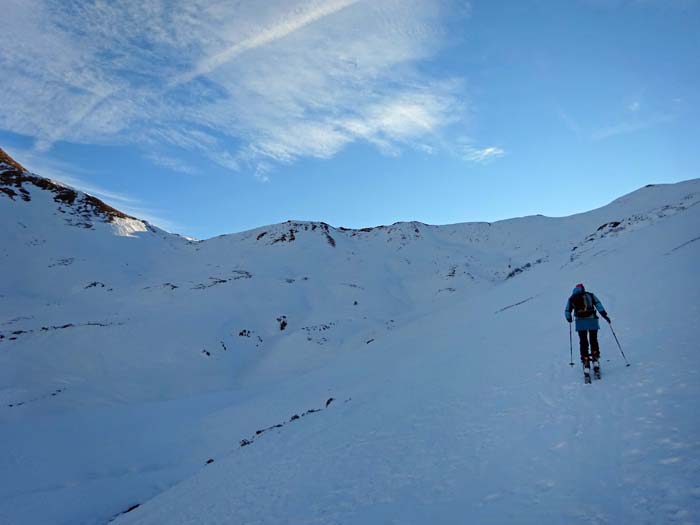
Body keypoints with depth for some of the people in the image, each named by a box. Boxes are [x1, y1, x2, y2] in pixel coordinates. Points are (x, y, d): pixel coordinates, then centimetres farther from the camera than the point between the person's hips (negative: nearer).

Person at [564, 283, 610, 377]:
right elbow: (598, 304, -1)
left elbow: (567, 311, 13)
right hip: (592, 320, 0)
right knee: (594, 341, 12)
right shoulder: (590, 295, 13)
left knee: (583, 343, 5)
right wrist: (604, 314, -5)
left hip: (580, 322, 0)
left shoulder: (571, 299, 15)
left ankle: (586, 364, -2)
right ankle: (595, 360, 1)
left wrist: (569, 319, 31)